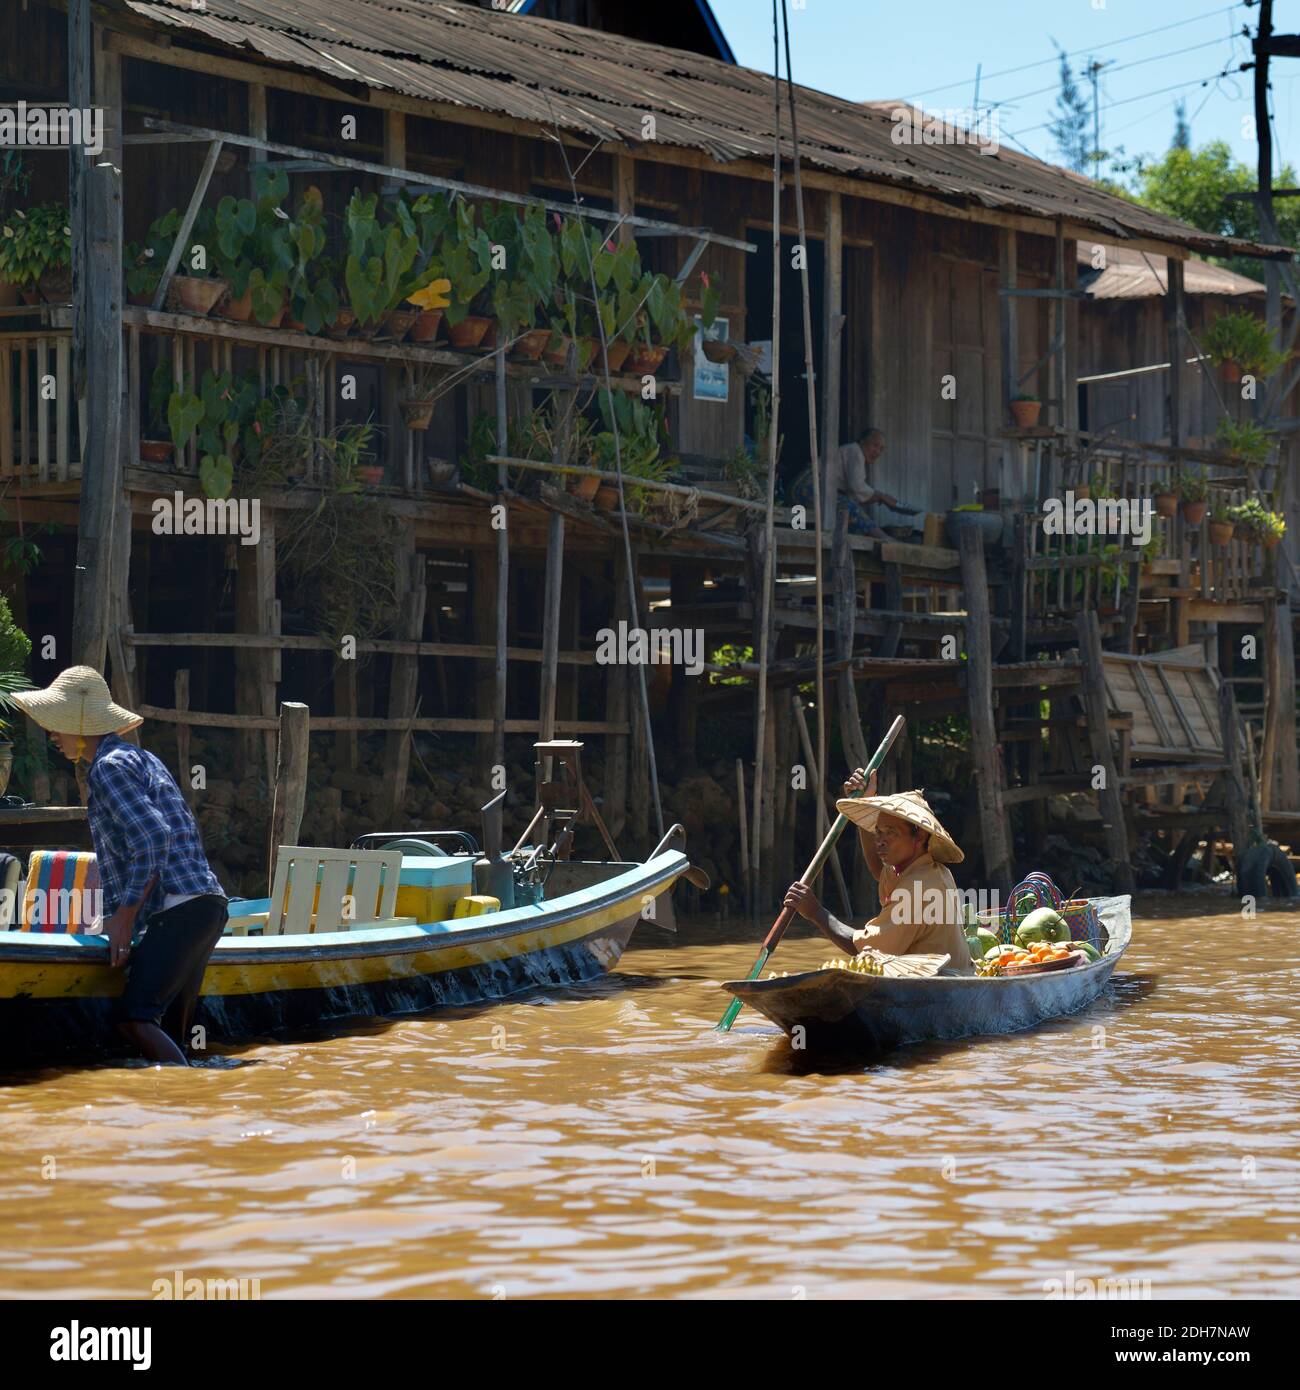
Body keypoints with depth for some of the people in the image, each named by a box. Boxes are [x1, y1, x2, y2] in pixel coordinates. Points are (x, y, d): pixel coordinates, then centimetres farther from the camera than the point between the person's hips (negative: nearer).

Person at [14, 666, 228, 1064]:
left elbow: (152, 839, -18)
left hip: (178, 910, -10)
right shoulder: (141, 759, 26)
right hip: (206, 902, 10)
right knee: (168, 1034, 7)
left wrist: (123, 920, -14)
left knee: (134, 1019, -19)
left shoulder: (109, 766, -5)